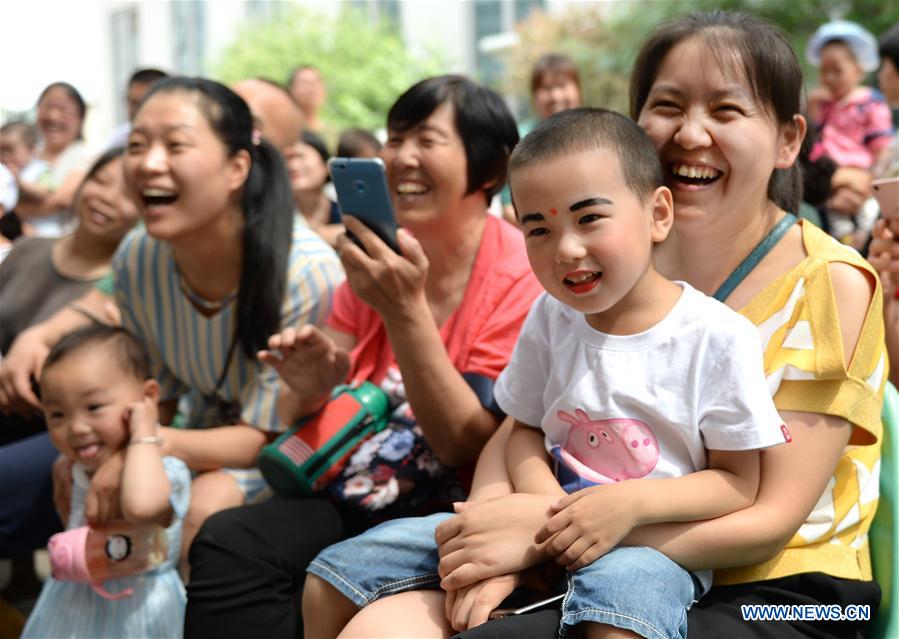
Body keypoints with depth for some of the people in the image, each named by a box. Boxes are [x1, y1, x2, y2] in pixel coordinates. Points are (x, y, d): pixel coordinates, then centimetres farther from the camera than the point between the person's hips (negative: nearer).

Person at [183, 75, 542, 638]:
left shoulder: (520, 276, -10)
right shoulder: (376, 260, 7)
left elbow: (468, 446, -16)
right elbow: (307, 431, 10)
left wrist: (406, 312, -25)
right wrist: (311, 390, -15)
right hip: (354, 496, 5)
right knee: (227, 544, -20)